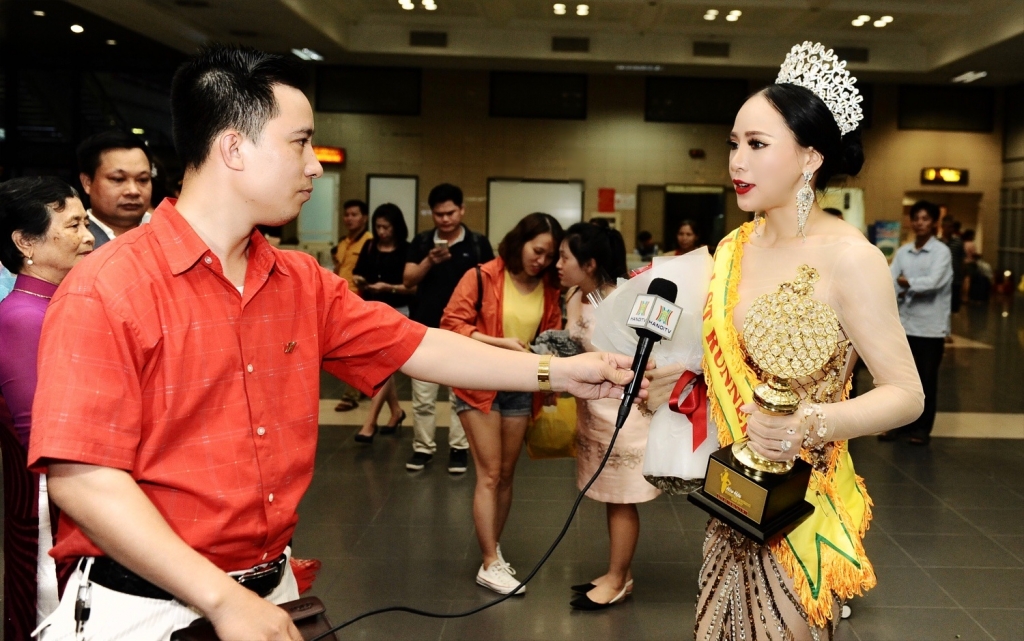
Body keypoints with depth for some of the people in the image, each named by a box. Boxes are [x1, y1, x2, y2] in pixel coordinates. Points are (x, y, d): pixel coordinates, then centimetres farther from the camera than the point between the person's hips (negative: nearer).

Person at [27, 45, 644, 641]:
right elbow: (81, 477, -20)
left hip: (270, 591, 7)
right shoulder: (107, 291, -16)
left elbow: (417, 346, 8)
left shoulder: (304, 283, 4)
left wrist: (557, 372, 6)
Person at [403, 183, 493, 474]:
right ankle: (422, 447, 16)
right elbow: (409, 280, 0)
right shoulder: (421, 241, 6)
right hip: (425, 328, 2)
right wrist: (430, 261, -18)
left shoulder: (478, 243, 0)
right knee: (422, 396, 6)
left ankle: (459, 448, 12)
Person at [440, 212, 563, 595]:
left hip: (521, 388, 5)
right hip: (479, 385, -5)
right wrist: (500, 342, -22)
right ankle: (490, 565, 4)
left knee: (506, 476, 13)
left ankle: (492, 548, 27)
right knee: (489, 475, -4)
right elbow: (451, 324, -13)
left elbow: (552, 333, 13)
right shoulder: (482, 278, -12)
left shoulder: (550, 290, 1)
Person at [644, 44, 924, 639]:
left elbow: (906, 394, -16)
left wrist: (813, 423, -32)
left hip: (800, 500, -6)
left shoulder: (846, 255, -16)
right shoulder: (733, 248, 3)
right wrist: (666, 378, -3)